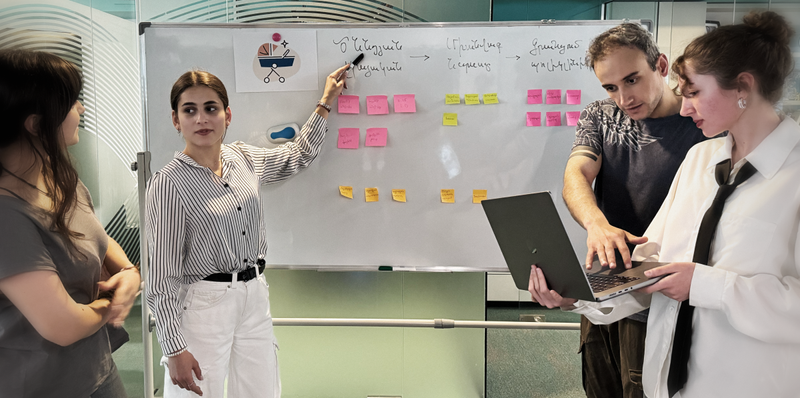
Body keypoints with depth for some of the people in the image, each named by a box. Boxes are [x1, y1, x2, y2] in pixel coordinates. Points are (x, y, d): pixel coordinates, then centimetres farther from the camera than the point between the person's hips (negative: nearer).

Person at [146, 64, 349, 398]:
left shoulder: (243, 158, 4)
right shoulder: (168, 184, -14)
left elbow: (298, 155, 23)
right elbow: (163, 275, -12)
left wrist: (326, 102, 24)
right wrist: (175, 349, -13)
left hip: (255, 295, 6)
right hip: (202, 304, -6)